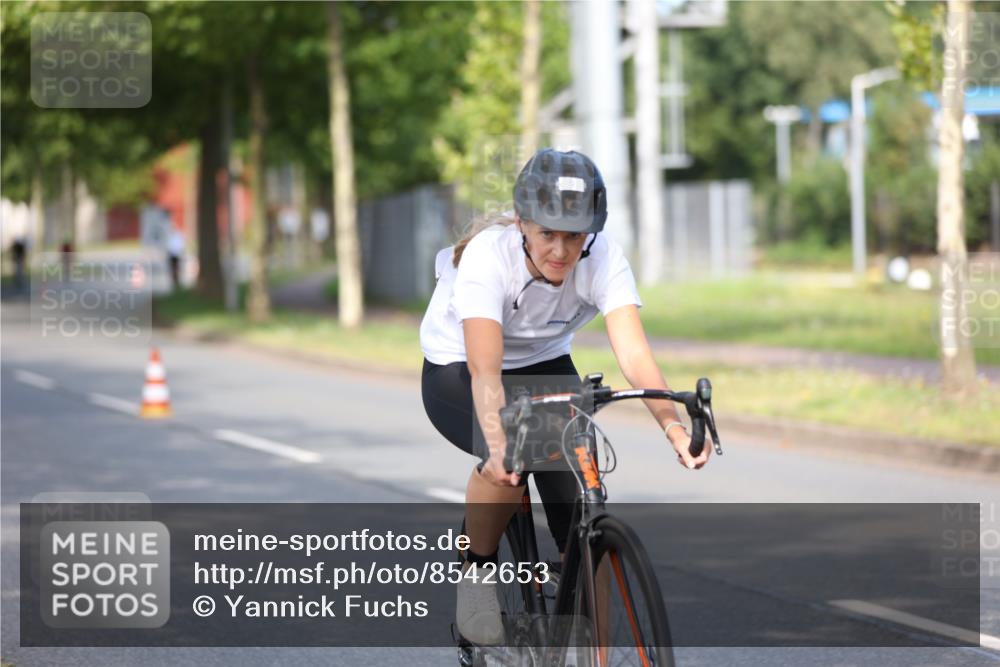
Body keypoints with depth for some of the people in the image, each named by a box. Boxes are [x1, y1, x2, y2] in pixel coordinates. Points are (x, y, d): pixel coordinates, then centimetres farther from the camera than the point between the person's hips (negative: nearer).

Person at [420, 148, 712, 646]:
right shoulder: (489, 255, -33)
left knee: (579, 505, -14)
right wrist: (498, 445, -59)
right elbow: (485, 367, -44)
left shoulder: (602, 259, -24)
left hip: (543, 367, 4)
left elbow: (634, 353, -36)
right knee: (509, 460, -34)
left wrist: (673, 427, -52)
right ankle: (477, 570, -7)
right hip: (455, 371, -3)